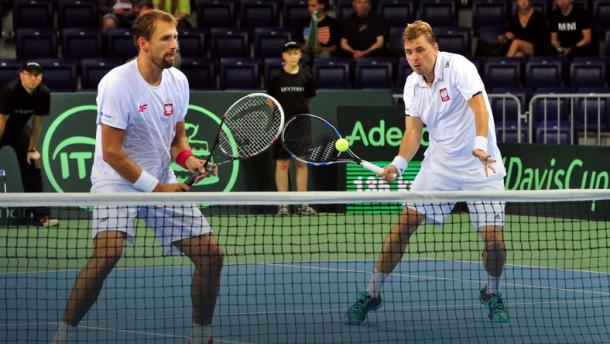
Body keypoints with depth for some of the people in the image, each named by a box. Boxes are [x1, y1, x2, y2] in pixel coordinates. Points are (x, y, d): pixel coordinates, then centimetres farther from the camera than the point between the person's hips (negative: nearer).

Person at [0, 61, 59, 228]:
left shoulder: (43, 94, -17)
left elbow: (37, 122, -5)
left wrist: (32, 149, -2)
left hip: (19, 127, 4)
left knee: (32, 164, -4)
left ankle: (41, 215, -3)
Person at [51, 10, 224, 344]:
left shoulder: (178, 81, 3)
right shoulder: (117, 84, -18)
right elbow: (111, 152, -19)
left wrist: (188, 159, -7)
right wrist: (155, 187, -17)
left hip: (163, 182, 7)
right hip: (117, 182, -7)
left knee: (212, 254, -2)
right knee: (107, 253, -30)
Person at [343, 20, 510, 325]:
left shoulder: (457, 66, -16)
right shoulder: (412, 85, 3)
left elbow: (479, 105, -29)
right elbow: (413, 130, 1)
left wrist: (480, 145, -46)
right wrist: (398, 164, -17)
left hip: (480, 166, -4)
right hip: (439, 164, 5)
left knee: (494, 239, -11)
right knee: (405, 222, -6)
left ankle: (492, 294, 18)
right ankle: (372, 294, 3)